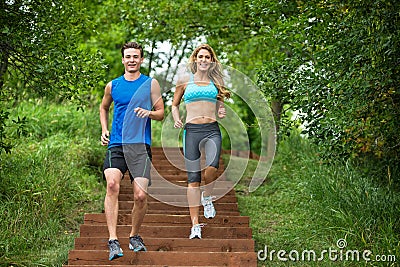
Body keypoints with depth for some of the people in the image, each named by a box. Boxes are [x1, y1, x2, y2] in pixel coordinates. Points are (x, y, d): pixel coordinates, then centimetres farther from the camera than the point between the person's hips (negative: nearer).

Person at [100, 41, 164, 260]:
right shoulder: (112, 86, 13)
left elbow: (161, 113, 9)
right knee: (112, 185, -23)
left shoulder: (150, 84, 8)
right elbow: (104, 107, 30)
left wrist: (149, 113, -13)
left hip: (140, 146, -1)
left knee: (140, 195, -7)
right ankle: (113, 240, -22)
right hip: (116, 144, 1)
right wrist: (104, 130, 15)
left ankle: (134, 236, 19)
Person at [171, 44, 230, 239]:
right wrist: (177, 120, -1)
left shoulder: (216, 81, 16)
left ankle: (207, 197, 5)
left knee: (212, 166, -27)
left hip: (212, 129, 1)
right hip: (192, 129, -1)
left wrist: (221, 113, 3)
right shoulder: (185, 79, 10)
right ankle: (195, 224, 3)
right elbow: (175, 105, 18)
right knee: (193, 177, -3)